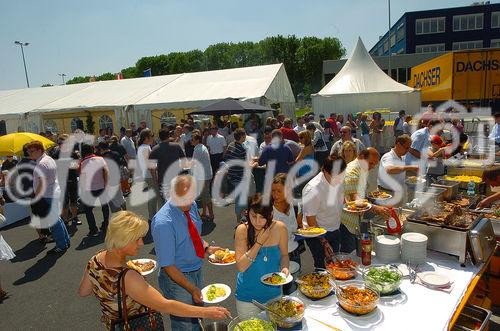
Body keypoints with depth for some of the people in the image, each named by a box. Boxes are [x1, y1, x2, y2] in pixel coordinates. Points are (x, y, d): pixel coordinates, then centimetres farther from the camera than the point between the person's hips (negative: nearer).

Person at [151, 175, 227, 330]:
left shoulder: (192, 206, -8)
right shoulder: (163, 223, -29)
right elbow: (167, 265, -23)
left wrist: (207, 247, -8)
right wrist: (191, 289, -22)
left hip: (197, 271, 7)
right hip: (177, 277, -6)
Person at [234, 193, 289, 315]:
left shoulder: (280, 228, -15)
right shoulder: (242, 230, -18)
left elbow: (284, 255, 1)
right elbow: (240, 267, -21)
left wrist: (284, 267, -19)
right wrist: (259, 243, -27)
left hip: (273, 293, 2)